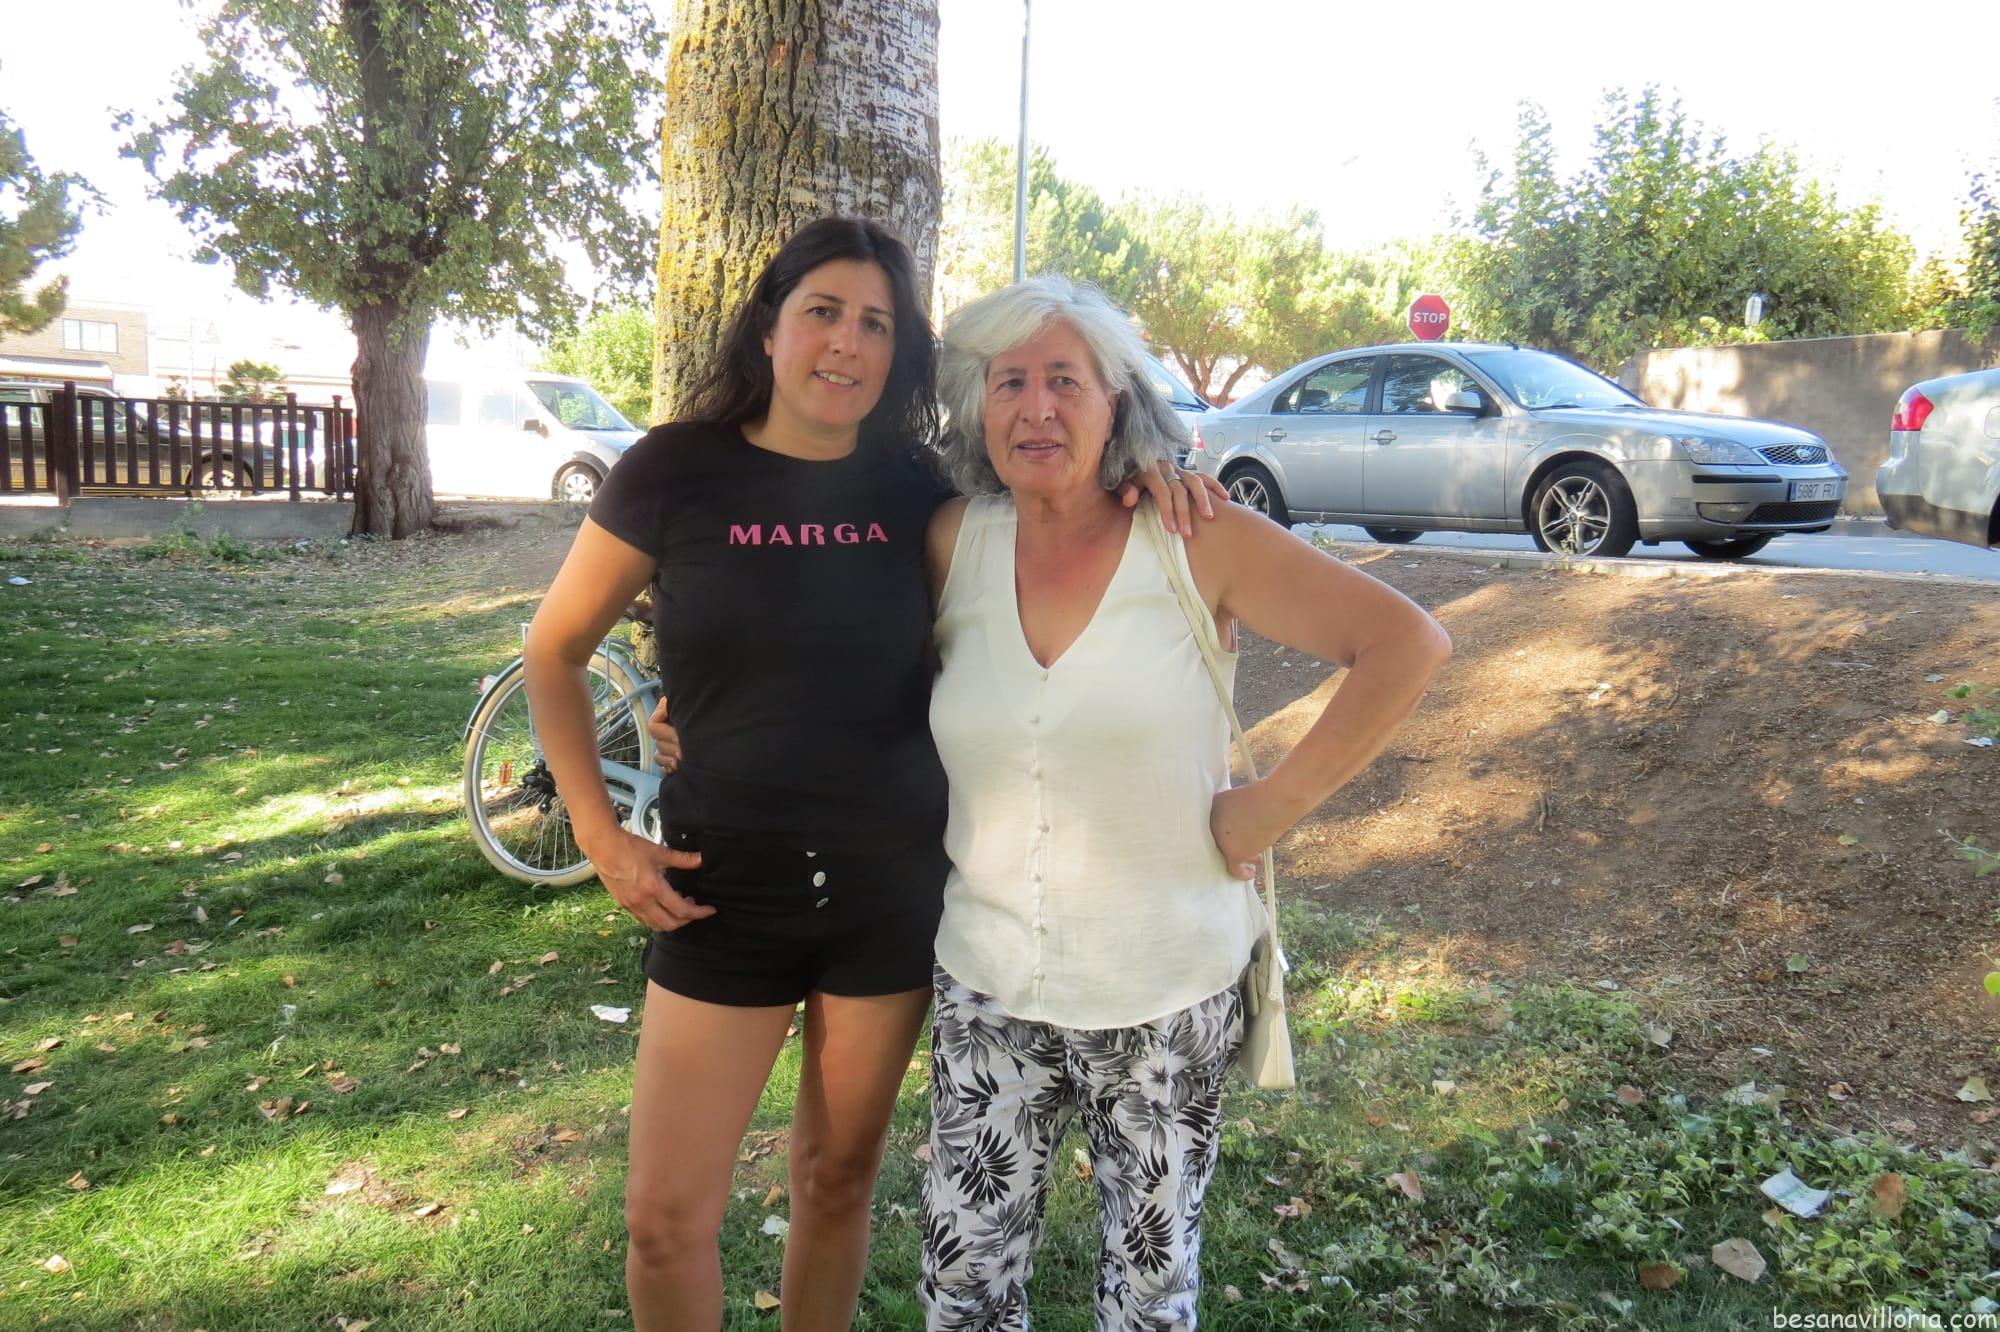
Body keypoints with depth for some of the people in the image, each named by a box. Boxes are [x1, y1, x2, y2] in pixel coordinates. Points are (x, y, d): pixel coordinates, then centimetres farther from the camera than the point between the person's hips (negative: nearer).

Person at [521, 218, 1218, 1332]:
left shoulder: (919, 492, -2)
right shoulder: (677, 472, -6)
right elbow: (556, 652, 3)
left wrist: (1145, 488, -8)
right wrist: (601, 833, -6)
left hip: (894, 888, 2)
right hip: (724, 891, -1)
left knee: (841, 1178, 17)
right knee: (666, 1216, 4)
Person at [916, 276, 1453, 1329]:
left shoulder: (1197, 541, -10)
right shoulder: (954, 543, -2)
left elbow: (1407, 643, -11)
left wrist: (1275, 804, -13)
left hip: (1167, 999, -2)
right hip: (987, 988, 2)